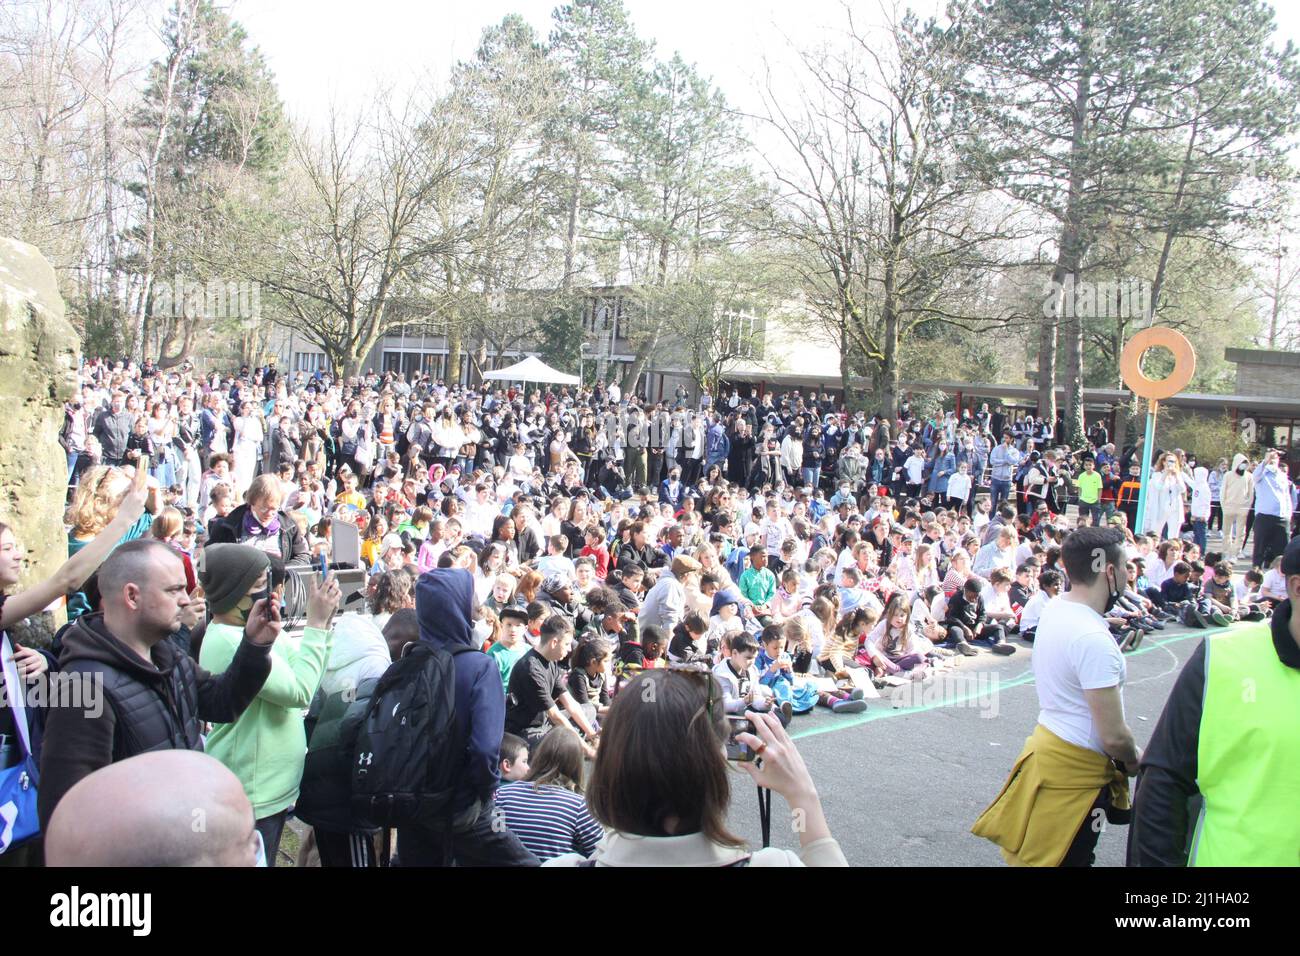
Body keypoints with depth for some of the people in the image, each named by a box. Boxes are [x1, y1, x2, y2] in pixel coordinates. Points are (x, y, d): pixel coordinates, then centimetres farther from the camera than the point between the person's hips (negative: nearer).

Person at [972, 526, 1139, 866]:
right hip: (1076, 769, -8)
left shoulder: (1054, 608, -1)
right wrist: (1133, 761, -3)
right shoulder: (1094, 641, -27)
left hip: (1048, 739, 8)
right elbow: (1114, 737, -22)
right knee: (1066, 858, 6)